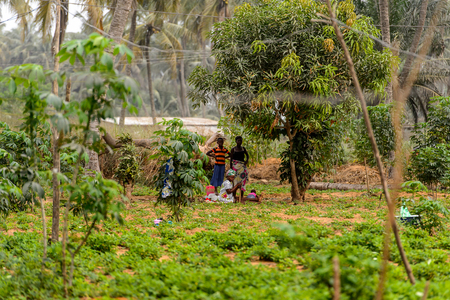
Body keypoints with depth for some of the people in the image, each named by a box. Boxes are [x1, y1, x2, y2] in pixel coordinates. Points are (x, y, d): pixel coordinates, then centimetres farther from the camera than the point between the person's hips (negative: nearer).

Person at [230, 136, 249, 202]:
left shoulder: (243, 148, 9)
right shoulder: (233, 149, 0)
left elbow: (247, 155, 24)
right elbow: (231, 159, 0)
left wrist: (247, 160, 3)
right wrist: (230, 168, -5)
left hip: (242, 165, 3)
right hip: (235, 166, -3)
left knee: (242, 179, 0)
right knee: (235, 179, -4)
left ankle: (242, 196, 5)